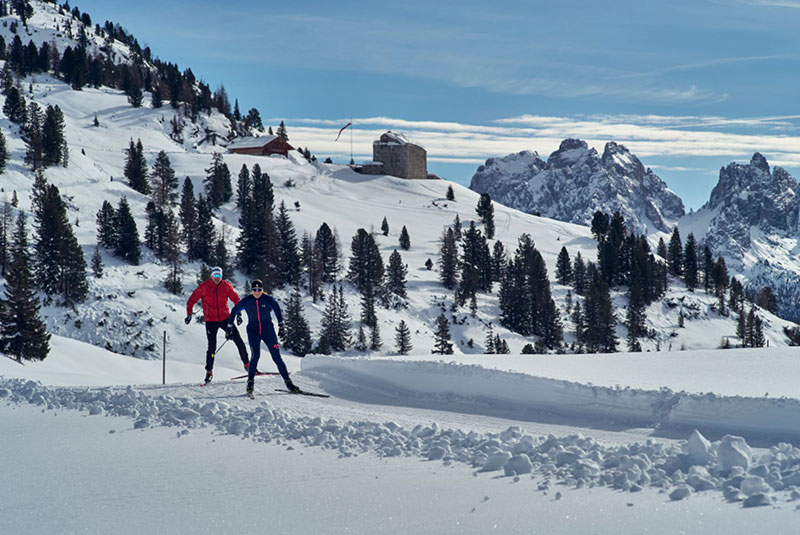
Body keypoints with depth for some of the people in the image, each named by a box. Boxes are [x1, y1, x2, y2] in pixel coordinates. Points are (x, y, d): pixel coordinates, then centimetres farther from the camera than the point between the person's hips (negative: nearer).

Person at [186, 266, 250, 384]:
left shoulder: (226, 286, -3)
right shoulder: (204, 287, -8)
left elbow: (236, 299, 6)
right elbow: (191, 300, -3)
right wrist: (189, 314, -14)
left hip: (225, 318, 2)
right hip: (211, 321, -2)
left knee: (239, 342, -1)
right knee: (212, 347, -6)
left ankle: (247, 365, 12)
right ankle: (209, 371, 9)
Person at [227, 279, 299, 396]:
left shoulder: (268, 299, -4)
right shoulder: (246, 301, -3)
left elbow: (277, 309, 13)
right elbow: (234, 311, 10)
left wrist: (281, 326, 12)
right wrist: (230, 327, 10)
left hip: (268, 330, 0)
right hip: (253, 330, 0)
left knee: (276, 357, -5)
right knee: (255, 355, -19)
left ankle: (288, 382, 1)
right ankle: (250, 381, -5)